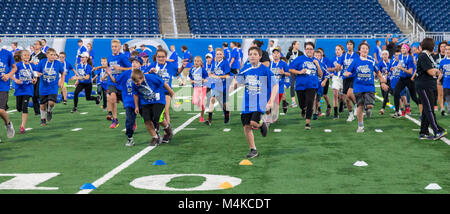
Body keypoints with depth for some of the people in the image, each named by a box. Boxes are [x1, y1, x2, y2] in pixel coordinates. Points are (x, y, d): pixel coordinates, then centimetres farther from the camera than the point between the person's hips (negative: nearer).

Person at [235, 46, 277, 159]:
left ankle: (261, 124, 14)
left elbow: (275, 85, -6)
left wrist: (271, 102, -13)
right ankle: (253, 150, 18)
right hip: (247, 102, 5)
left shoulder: (265, 70, -9)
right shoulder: (245, 69, 4)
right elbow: (239, 82, 19)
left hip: (260, 102, -4)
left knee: (254, 122, -23)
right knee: (246, 127, 2)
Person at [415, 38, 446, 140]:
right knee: (429, 109, -10)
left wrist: (435, 71, 0)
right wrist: (435, 70, 2)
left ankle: (423, 133, 13)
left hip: (431, 86, 10)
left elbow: (435, 71, 21)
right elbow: (431, 72, -18)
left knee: (426, 110, 10)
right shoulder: (423, 56, -13)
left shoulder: (429, 56, 18)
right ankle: (437, 131, -15)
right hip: (423, 86, -10)